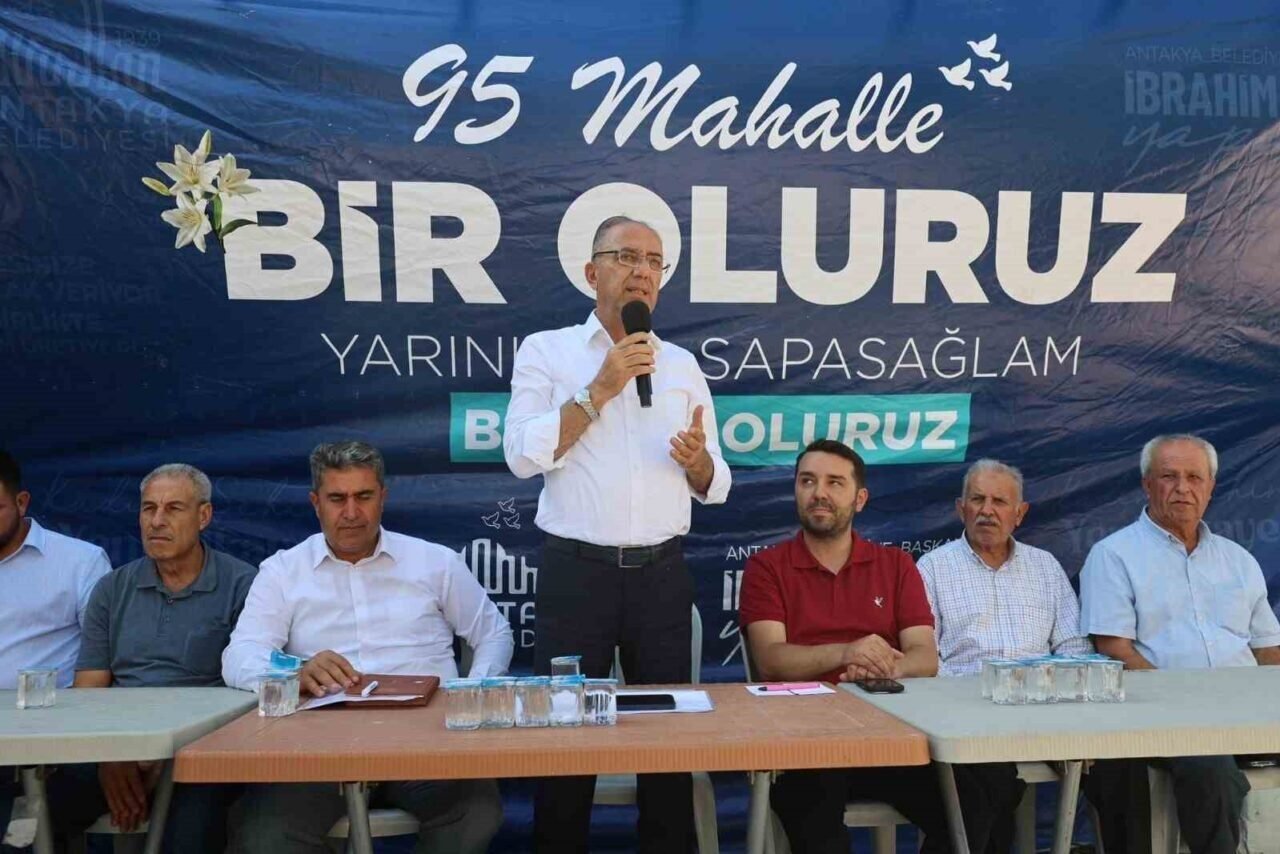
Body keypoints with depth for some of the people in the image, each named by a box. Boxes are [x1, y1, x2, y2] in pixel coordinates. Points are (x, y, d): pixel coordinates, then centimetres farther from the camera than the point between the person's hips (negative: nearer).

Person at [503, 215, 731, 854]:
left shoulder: (682, 365, 11)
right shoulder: (545, 351, 2)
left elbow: (714, 488, 11)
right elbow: (523, 456, -12)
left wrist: (697, 457, -12)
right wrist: (600, 389, -13)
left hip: (663, 573, 3)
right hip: (575, 570, -3)